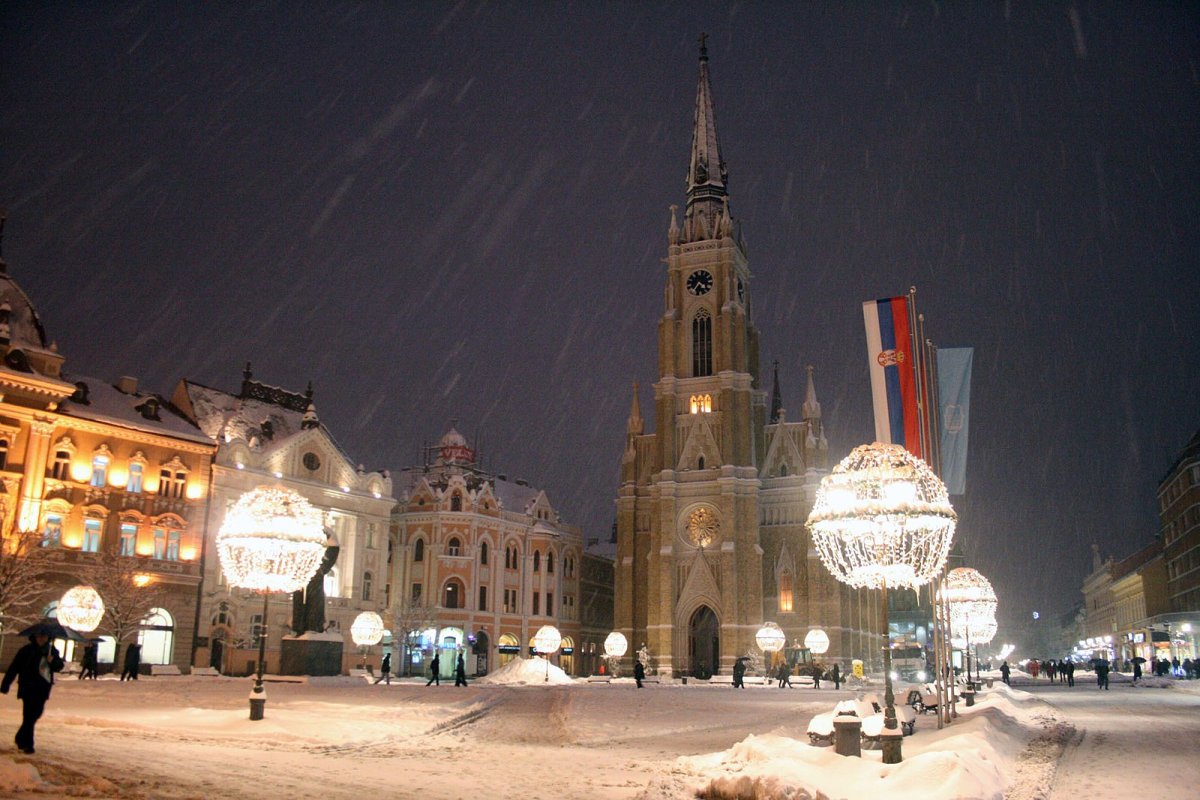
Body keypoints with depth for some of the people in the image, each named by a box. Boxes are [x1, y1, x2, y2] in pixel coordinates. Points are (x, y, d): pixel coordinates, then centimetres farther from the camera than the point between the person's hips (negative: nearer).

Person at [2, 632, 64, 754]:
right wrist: (5, 685, -10)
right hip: (29, 688, -4)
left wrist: (52, 661, -16)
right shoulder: (26, 650, -7)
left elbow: (59, 666, 5)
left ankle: (21, 739, 33)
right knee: (29, 716, -7)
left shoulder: (52, 651, 5)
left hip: (43, 689, 5)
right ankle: (27, 744, 0)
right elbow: (14, 668, -7)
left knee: (36, 713, 11)